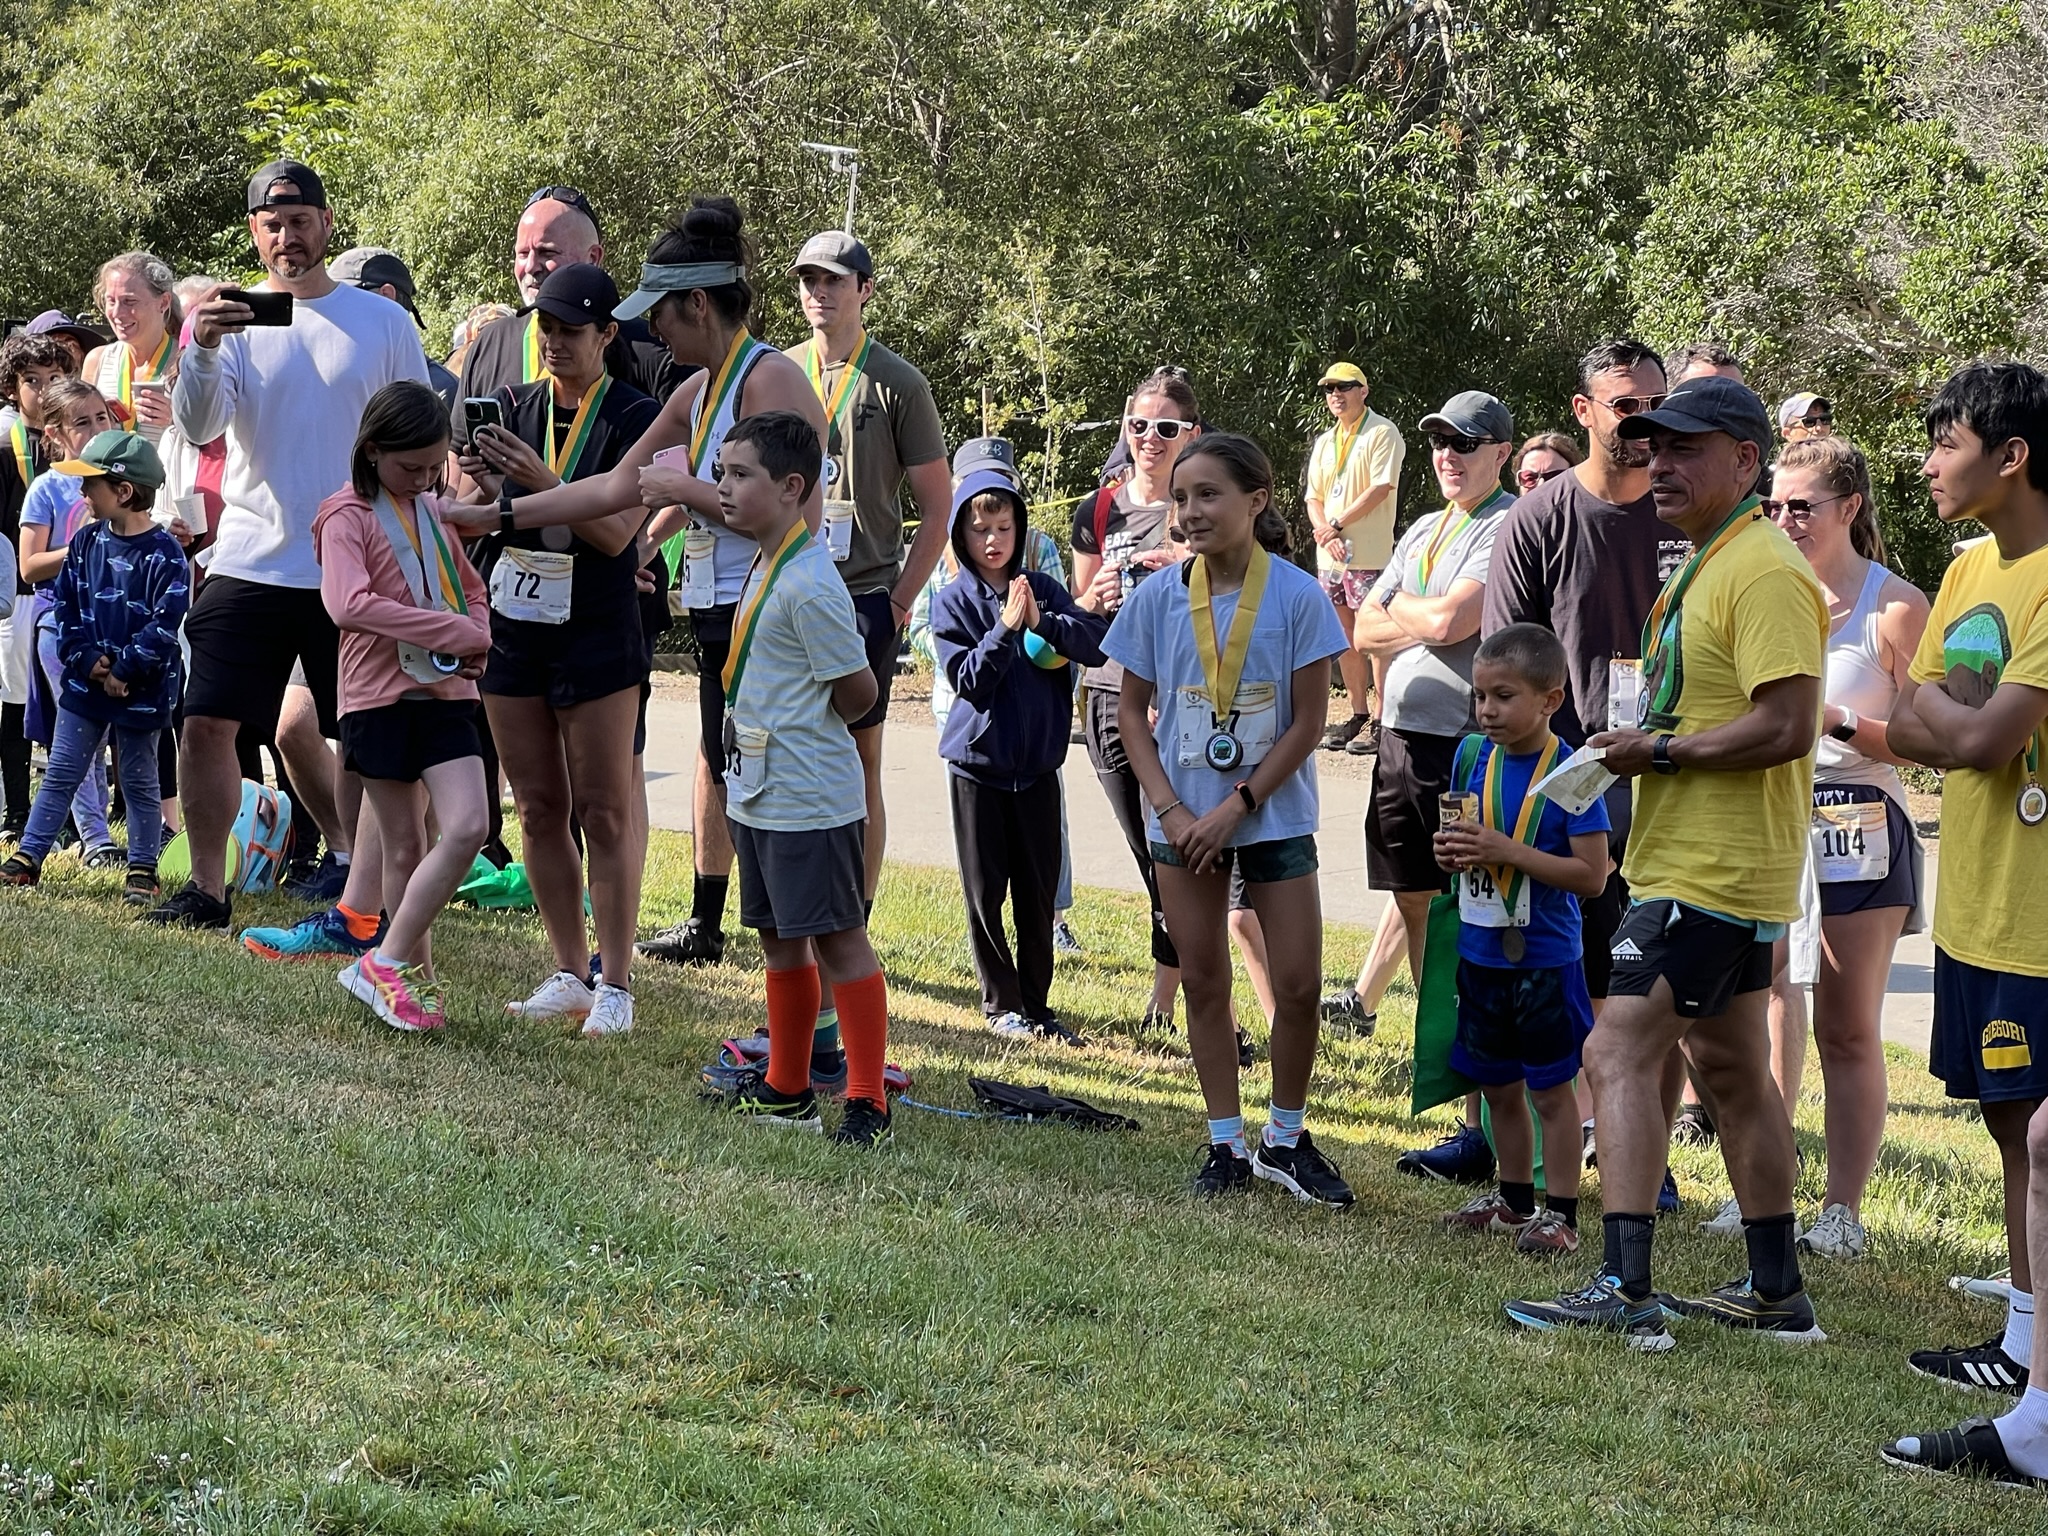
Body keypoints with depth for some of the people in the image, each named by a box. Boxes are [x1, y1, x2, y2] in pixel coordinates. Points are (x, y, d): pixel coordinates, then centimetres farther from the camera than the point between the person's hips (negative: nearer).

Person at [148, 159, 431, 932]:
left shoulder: (383, 322, 3)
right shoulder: (234, 320, 4)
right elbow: (198, 427, -10)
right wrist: (201, 349, -28)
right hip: (248, 565, 1)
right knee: (205, 723, -3)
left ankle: (363, 904, 11)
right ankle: (206, 890, 7)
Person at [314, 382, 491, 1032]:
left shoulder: (432, 512, 15)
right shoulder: (348, 515, -7)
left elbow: (471, 589, 25)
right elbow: (350, 604, -23)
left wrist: (476, 643, 2)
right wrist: (453, 632, -23)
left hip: (446, 691, 5)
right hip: (380, 696, -5)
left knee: (467, 827, -10)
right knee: (405, 846, 1)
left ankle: (390, 962, -2)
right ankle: (408, 971, 12)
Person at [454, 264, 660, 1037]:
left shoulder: (635, 417, -5)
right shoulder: (514, 406, 9)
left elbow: (617, 531, -13)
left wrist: (543, 483, -25)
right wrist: (483, 484, -14)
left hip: (597, 631, -5)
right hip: (513, 625, 5)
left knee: (605, 811, -3)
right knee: (539, 808, 7)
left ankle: (615, 985, -1)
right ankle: (568, 974, 14)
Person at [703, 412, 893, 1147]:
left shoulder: (809, 586, -20)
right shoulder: (766, 567, 9)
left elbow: (858, 691, -15)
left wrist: (806, 735, 0)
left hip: (809, 801, -10)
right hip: (758, 796, 10)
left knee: (837, 941, -3)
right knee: (779, 940, 17)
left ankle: (868, 1102, 3)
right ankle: (786, 1088, 28)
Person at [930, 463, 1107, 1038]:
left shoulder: (1043, 589, 4)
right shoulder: (954, 602, -4)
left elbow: (1099, 641, -7)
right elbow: (967, 679, -13)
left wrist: (1042, 622, -20)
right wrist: (1006, 628, -23)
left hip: (1038, 765, 2)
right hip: (978, 763, -2)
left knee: (1038, 891, 6)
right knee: (985, 891, 3)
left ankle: (1037, 1005, 15)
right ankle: (1001, 1004, 14)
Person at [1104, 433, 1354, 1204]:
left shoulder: (1297, 596, -8)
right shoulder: (1157, 597, -2)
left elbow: (1308, 722, -8)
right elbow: (1132, 711, 3)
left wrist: (1236, 808, -13)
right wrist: (1170, 809, -9)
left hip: (1274, 815, -2)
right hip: (1184, 819, 2)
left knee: (1298, 984, -2)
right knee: (1204, 983, 7)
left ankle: (1286, 1139, 16)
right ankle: (1227, 1144, 17)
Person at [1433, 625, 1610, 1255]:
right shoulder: (1471, 756, 2)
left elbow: (1592, 875, -18)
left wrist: (1508, 852, -24)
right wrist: (1451, 851, -6)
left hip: (1544, 960, -6)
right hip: (1480, 952, 6)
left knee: (1549, 1087, 3)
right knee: (1498, 1085, 18)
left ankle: (1560, 1214, 11)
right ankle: (1514, 1198, 33)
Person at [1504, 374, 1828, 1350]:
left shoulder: (1764, 573, -18)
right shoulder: (1706, 568, 16)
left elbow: (1785, 726, -26)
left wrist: (1660, 751, -17)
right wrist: (1637, 748, 10)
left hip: (1711, 871, -11)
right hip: (1708, 864, 11)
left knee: (1620, 1054, -14)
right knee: (1731, 1068, 15)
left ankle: (1624, 1291, -18)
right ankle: (1777, 1295, 23)